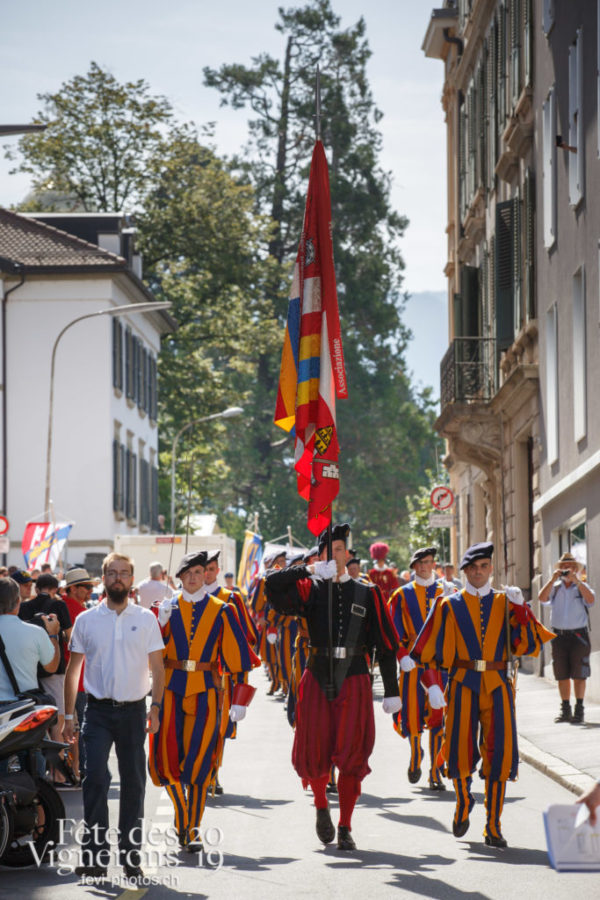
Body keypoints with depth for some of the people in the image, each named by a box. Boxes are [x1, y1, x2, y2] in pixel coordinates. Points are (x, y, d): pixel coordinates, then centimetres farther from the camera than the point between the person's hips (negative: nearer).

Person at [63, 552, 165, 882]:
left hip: (133, 710, 1)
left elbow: (157, 668, 8)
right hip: (99, 710, -1)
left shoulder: (146, 619, 5)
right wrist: (68, 715, 6)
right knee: (96, 778, -14)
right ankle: (95, 856, -12)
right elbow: (73, 669, 10)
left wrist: (155, 708, -3)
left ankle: (131, 857, 13)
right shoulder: (86, 620, 5)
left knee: (133, 782, 5)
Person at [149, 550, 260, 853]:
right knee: (168, 757, -3)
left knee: (199, 760, -5)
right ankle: (182, 813, 22)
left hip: (206, 691, -1)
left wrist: (240, 700, -1)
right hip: (172, 689, 1)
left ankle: (192, 829, 3)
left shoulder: (221, 611, 4)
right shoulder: (167, 609, 7)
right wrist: (161, 623, -14)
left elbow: (237, 655, 4)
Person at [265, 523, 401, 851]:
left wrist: (391, 692, 3)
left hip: (354, 682, 0)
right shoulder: (310, 590, 6)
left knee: (352, 756, -3)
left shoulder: (368, 594, 7)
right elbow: (272, 583, -9)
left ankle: (345, 828, 8)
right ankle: (322, 807, 28)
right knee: (313, 753, -1)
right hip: (317, 680, 0)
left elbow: (386, 645, 7)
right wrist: (310, 570, -12)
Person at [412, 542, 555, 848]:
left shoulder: (505, 603, 9)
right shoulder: (450, 606, 7)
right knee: (460, 747, -8)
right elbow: (436, 651, 9)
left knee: (499, 751, -5)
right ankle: (464, 802, 23)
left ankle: (493, 827, 3)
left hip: (497, 685, 1)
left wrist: (521, 609, -10)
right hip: (463, 685, -1)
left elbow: (527, 646, -1)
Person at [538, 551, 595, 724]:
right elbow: (542, 598, -6)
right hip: (559, 636, 2)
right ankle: (565, 710, 12)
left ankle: (579, 710, 2)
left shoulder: (582, 587, 6)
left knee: (579, 675, -3)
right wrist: (553, 579, -12)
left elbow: (591, 599, -14)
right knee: (562, 676, 5)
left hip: (579, 634, -2)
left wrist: (576, 580, -19)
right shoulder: (554, 588, 11)